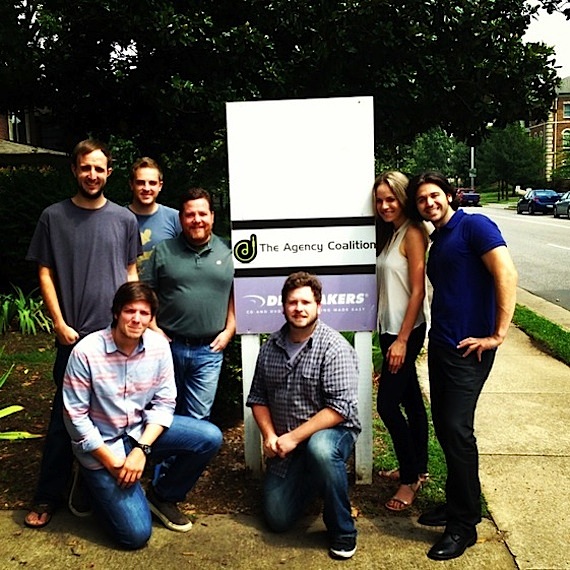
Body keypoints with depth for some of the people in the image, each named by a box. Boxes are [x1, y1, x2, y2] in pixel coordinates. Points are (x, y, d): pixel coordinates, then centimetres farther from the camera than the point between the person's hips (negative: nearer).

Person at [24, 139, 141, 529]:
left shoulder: (124, 219, 6)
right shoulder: (54, 217, 2)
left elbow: (131, 274, 11)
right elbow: (45, 274, 2)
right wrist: (60, 324, -6)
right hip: (74, 336, -1)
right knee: (65, 415, 3)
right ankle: (48, 497, 16)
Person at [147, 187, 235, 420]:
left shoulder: (227, 254, 5)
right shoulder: (163, 251, 3)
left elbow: (236, 296, 9)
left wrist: (228, 331, 1)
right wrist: (153, 329, -4)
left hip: (209, 350, 0)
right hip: (168, 345, 0)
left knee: (198, 417, 6)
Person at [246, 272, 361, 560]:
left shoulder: (334, 347, -16)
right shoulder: (270, 347, 1)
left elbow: (340, 407, -23)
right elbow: (258, 397, 7)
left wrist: (295, 437, -23)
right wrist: (269, 435, -9)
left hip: (331, 431, -5)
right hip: (285, 445, 5)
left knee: (320, 449, -40)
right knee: (278, 520, 1)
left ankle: (343, 531, -15)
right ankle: (307, 481, 33)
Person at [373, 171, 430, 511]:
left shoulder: (413, 233, -12)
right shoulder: (389, 234, 12)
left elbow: (418, 291, -17)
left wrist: (402, 340, -19)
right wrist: (389, 336, 11)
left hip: (407, 331, -9)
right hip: (391, 329, 9)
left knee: (387, 403, -6)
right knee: (411, 401, 16)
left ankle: (410, 479, 9)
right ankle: (418, 469, 29)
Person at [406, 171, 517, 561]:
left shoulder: (474, 226, -9)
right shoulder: (437, 240, 17)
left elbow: (507, 274, -19)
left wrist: (498, 335, -20)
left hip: (468, 349, -9)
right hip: (440, 345, 9)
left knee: (457, 430, -7)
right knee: (444, 426, 14)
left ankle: (464, 524, 8)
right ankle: (457, 503, 31)